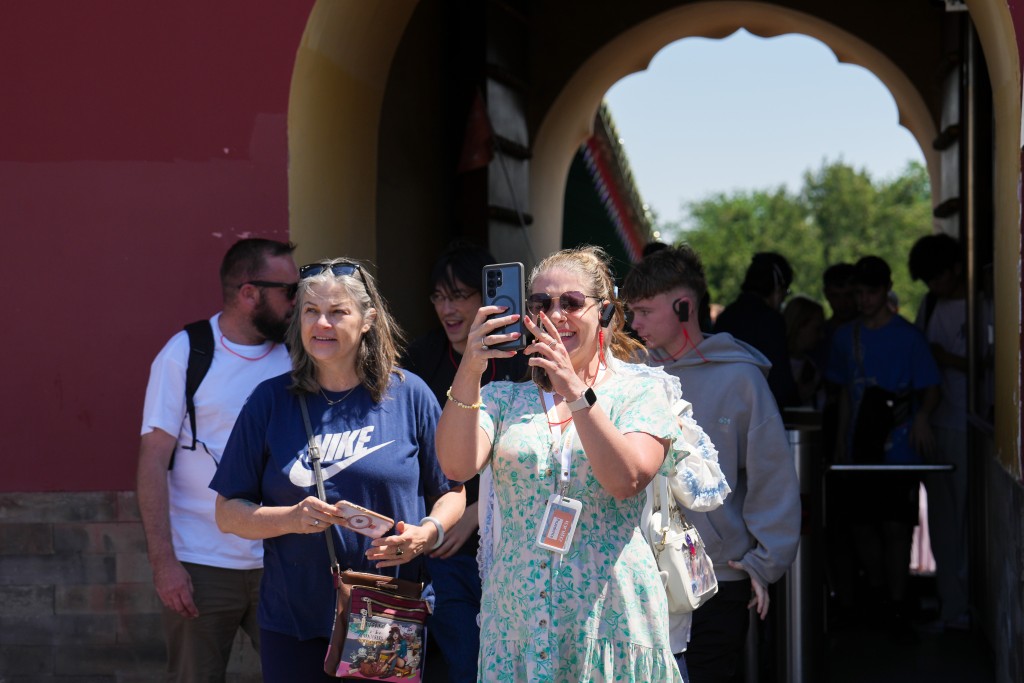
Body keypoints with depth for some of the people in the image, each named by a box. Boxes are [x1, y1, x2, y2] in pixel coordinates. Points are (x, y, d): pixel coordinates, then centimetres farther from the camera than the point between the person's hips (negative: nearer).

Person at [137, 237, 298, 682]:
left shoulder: (296, 357, 6)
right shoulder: (185, 354, -4)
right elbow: (154, 461, -6)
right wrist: (162, 561, -13)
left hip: (282, 563, 3)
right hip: (201, 567, -3)